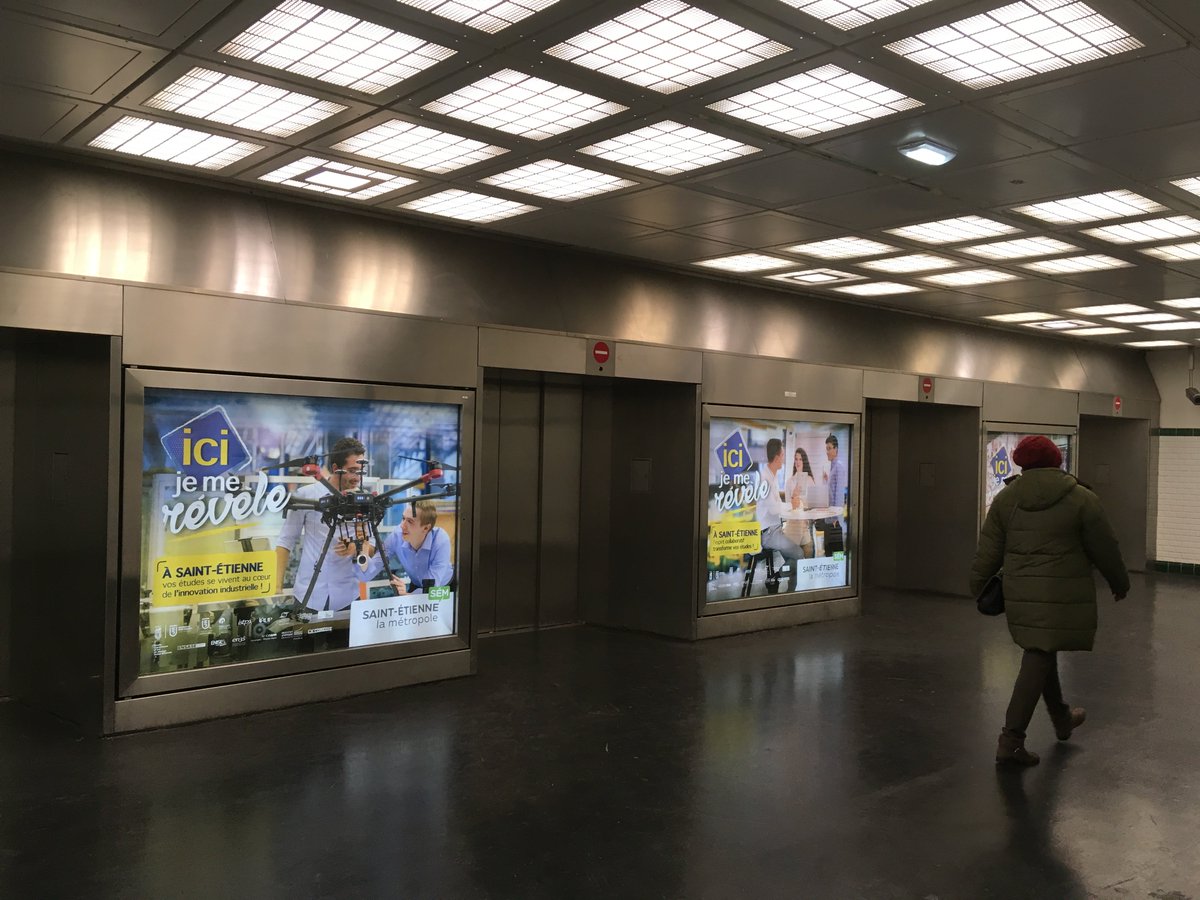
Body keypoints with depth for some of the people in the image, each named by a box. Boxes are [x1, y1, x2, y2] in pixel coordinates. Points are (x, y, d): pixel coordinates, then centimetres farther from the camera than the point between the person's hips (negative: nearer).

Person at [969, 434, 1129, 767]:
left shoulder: (1006, 499, 2)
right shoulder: (1082, 498, -6)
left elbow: (989, 551, 4)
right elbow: (1105, 549, 2)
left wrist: (978, 586, 15)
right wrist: (1120, 582, 18)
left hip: (1021, 595, 4)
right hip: (1062, 596, -4)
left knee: (1041, 652, 21)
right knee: (1038, 660, -3)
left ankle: (1061, 718, 41)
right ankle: (1011, 739, -5)